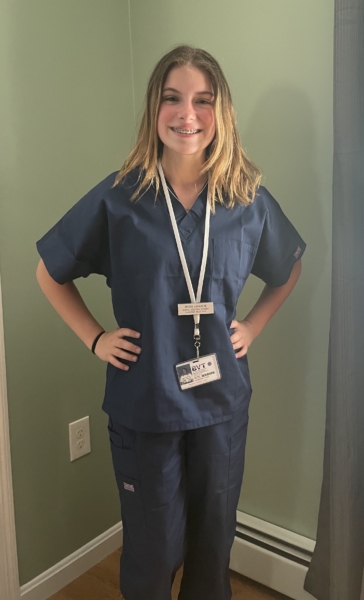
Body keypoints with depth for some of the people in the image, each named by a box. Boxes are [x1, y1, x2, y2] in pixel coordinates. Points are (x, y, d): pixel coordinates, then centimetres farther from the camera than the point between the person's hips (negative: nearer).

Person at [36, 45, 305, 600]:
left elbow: (289, 270, 14)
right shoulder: (118, 197, -11)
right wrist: (95, 339, -4)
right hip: (144, 405, -2)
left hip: (222, 401, 2)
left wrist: (252, 326, 4)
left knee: (214, 539, 20)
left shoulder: (249, 199, -4)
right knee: (154, 552, 14)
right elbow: (51, 274, 2)